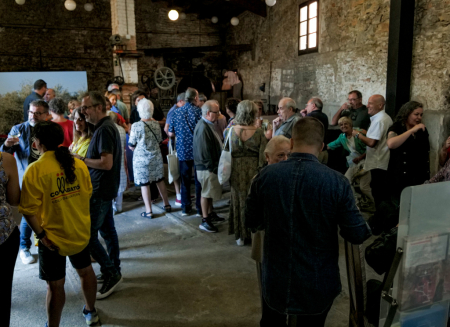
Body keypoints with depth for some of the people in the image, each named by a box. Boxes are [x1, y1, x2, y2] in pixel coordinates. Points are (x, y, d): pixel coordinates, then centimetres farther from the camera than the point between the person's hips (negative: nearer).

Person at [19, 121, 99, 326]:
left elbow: (29, 210, -19)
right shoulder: (78, 164, -8)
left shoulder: (35, 170, -19)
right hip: (80, 232, 5)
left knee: (55, 285, 10)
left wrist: (40, 234, -9)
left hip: (53, 238, -4)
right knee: (86, 271, 24)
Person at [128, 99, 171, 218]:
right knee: (160, 181, 17)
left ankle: (148, 211, 9)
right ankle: (167, 205, 28)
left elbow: (131, 146, -9)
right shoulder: (156, 124, -3)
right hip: (156, 157, 4)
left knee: (144, 184, 4)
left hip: (141, 159, -4)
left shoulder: (136, 126, -16)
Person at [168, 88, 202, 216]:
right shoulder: (199, 111, -8)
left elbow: (170, 134, 5)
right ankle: (200, 209, 12)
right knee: (199, 180, 7)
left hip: (183, 151, 3)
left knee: (185, 180, 12)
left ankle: (186, 208, 17)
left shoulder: (177, 112, 2)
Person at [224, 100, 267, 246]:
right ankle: (254, 233, 24)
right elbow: (263, 157, -13)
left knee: (239, 201, 15)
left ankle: (240, 236, 24)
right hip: (254, 171, -1)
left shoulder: (231, 130, -7)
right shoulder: (259, 133, -13)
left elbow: (226, 151, 1)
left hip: (237, 171, 2)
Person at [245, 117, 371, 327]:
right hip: (318, 283, -1)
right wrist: (366, 228, 10)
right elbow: (357, 235, -12)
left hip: (275, 278, 2)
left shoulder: (265, 176, -12)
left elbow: (250, 221, 0)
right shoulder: (337, 182, -19)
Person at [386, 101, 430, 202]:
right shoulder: (396, 128, -3)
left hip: (420, 178, 5)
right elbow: (390, 144, -26)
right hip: (401, 177, -5)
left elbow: (427, 152, 22)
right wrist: (412, 130, -19)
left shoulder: (422, 130, 14)